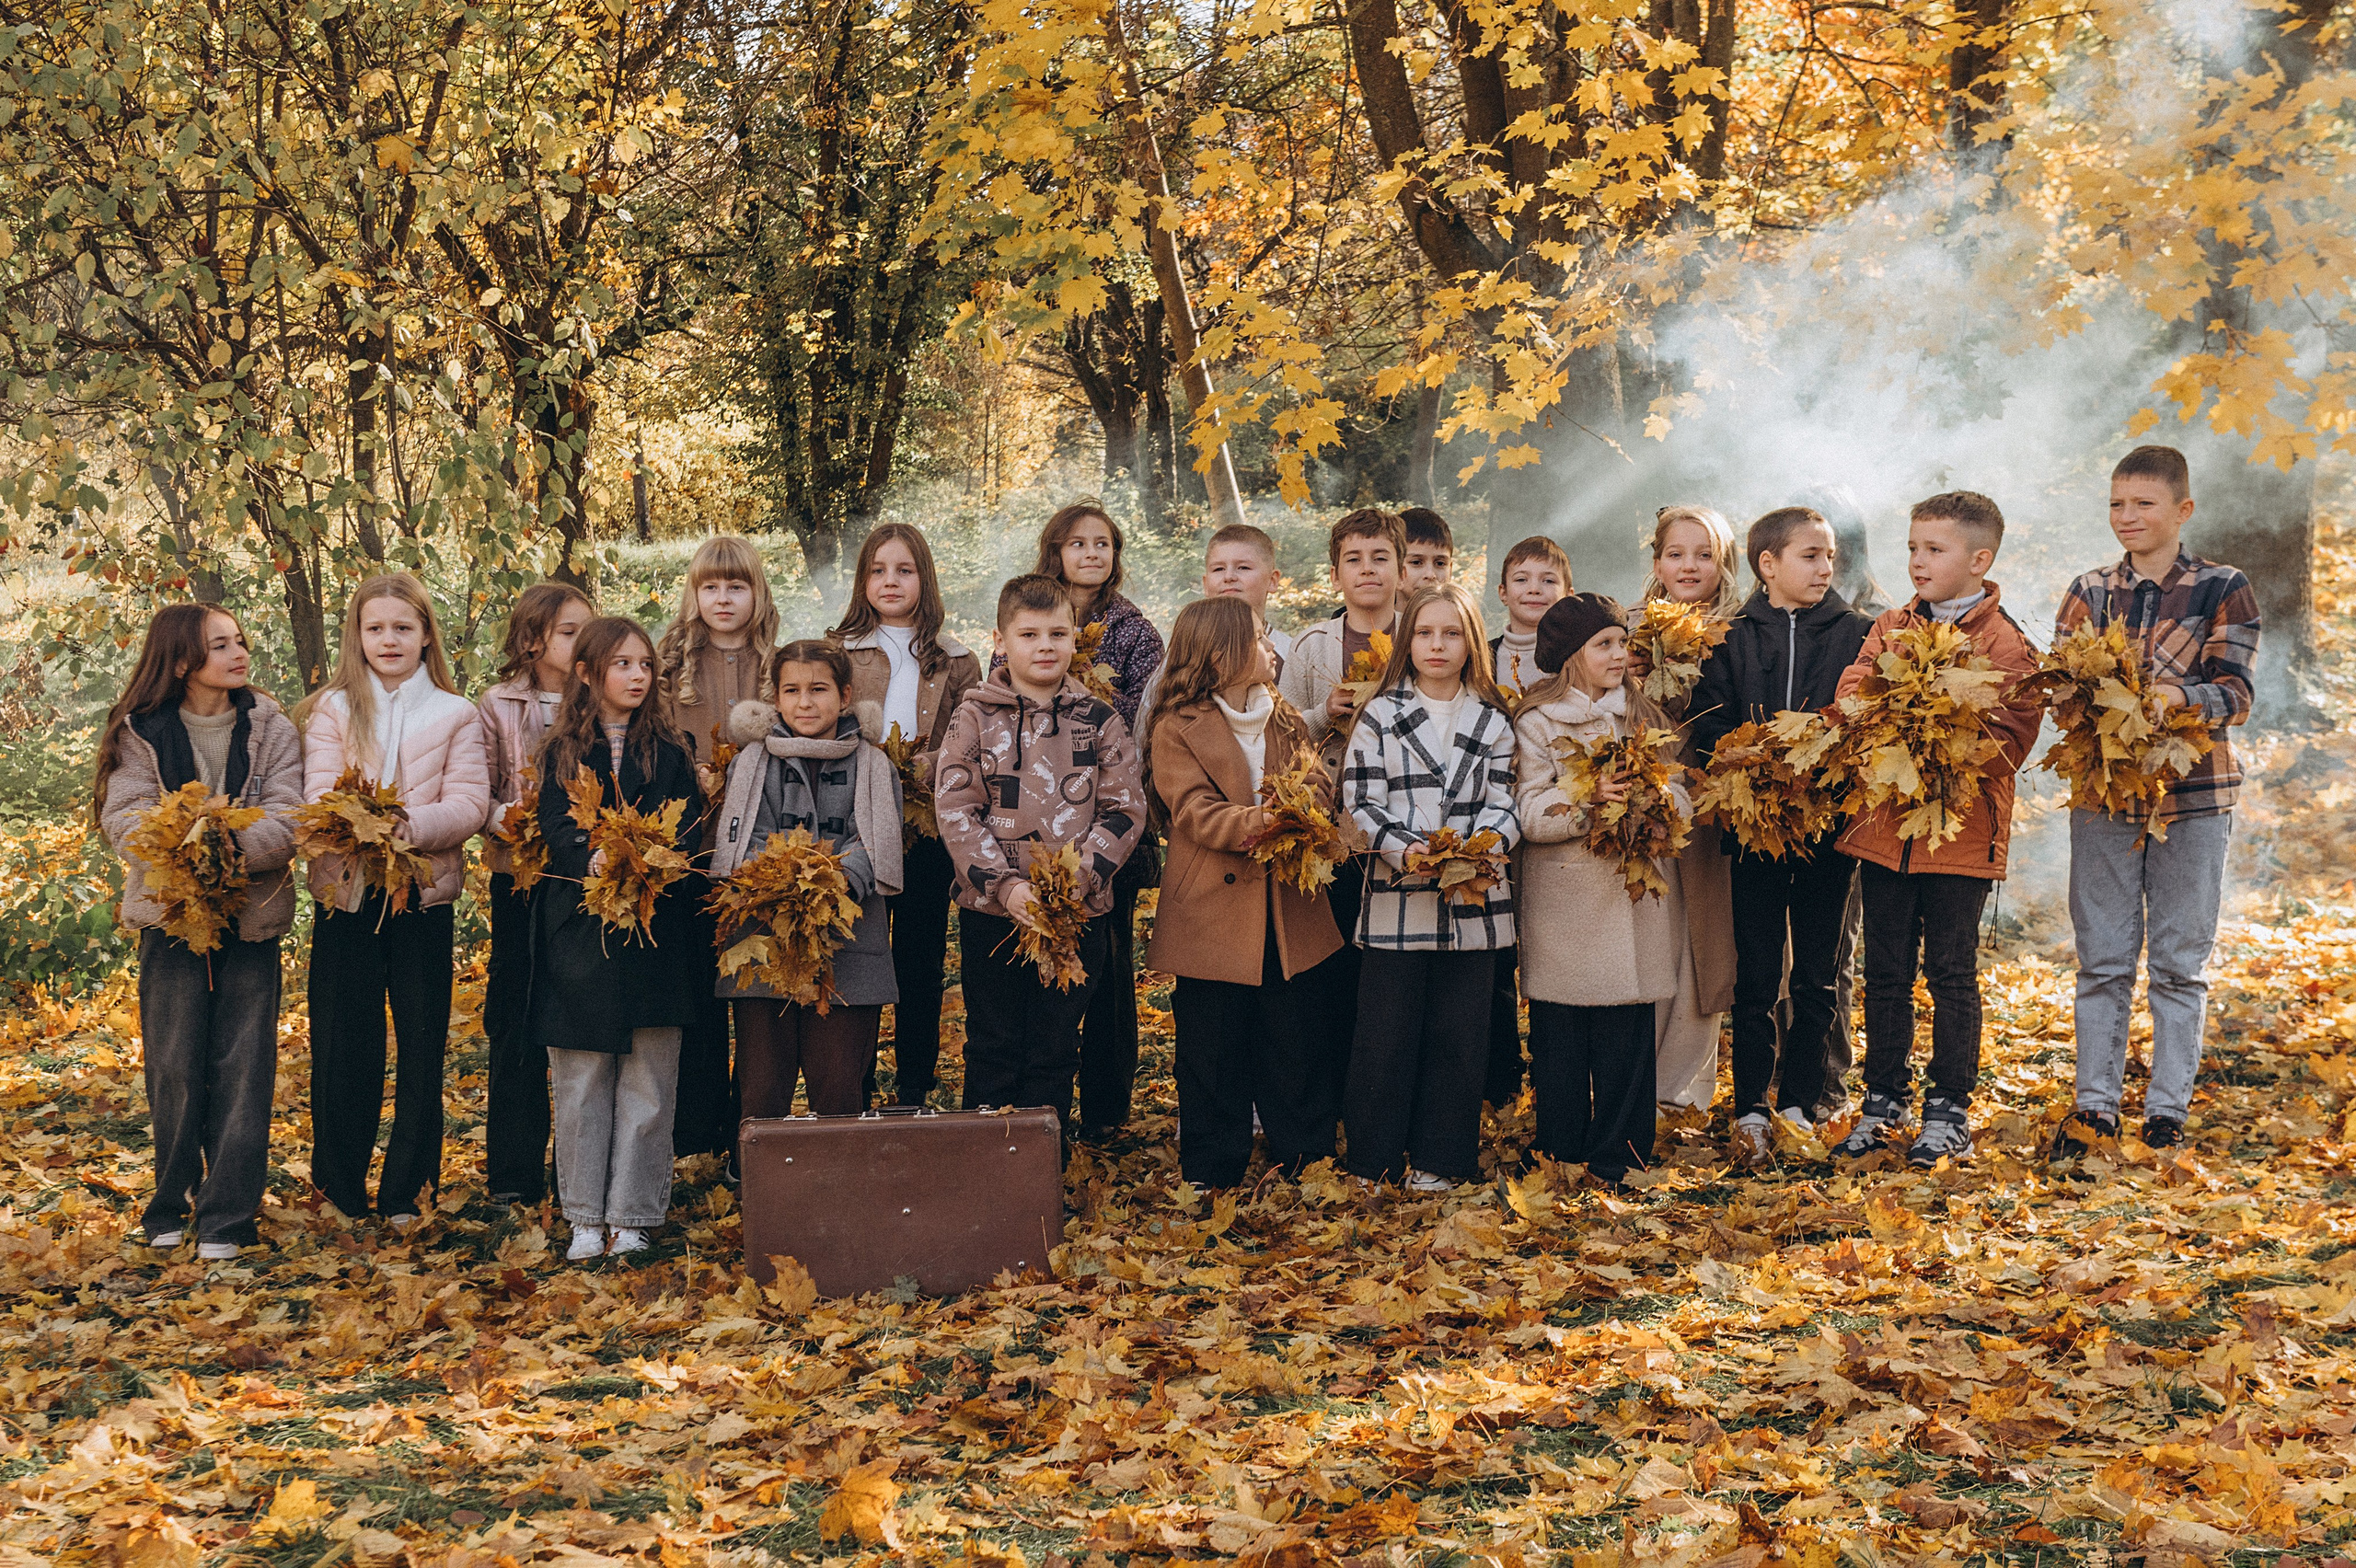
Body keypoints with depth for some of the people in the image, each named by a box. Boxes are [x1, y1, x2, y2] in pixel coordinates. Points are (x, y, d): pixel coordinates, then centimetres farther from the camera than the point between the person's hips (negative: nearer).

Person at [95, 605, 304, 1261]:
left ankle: (227, 1216, 5)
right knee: (174, 1066, 3)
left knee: (241, 1068, -2)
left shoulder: (272, 730, 4)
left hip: (250, 915, 0)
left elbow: (287, 821, -8)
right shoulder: (140, 732, 3)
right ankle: (172, 1205, 19)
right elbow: (124, 817, -8)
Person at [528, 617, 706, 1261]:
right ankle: (585, 1215, 12)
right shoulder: (564, 752, 8)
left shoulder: (670, 750, 9)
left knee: (647, 1081, 0)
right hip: (580, 932, 0)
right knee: (581, 1081, 4)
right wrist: (593, 857, -22)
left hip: (654, 932, 0)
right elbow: (554, 828, -2)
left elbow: (689, 832, 1)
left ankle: (634, 1215, 7)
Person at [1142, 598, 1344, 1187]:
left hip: (1288, 917, 5)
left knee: (1299, 1049, 8)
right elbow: (1199, 815, -16)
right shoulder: (1177, 731, -4)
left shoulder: (1285, 723, 15)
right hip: (1214, 917, -4)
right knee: (1213, 1063, 4)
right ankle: (1211, 1181, 15)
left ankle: (1306, 1167, 20)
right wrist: (1265, 821, -32)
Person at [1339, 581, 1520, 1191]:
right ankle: (1374, 1158, 13)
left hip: (1472, 897, 2)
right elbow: (1360, 801, -2)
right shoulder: (1380, 717, 4)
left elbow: (1503, 803, 5)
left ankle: (1439, 1157, 16)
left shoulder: (1493, 722, 9)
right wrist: (1404, 850, -17)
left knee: (1458, 1034, 5)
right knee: (1386, 1031, 2)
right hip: (1396, 897, -2)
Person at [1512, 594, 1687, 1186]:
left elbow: (1680, 799, 5)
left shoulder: (1646, 716, 13)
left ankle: (1617, 1159, 11)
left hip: (1635, 896, 3)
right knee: (1559, 1036, 1)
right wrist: (1588, 798, -23)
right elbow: (1530, 814, -9)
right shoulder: (1537, 722, 1)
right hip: (1564, 905, -3)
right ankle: (1559, 1157, 12)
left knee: (1628, 1032, 2)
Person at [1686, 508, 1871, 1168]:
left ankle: (1797, 1103, 17)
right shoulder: (1734, 639, 5)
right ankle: (1750, 1110, 6)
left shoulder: (1856, 634, 6)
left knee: (1817, 973, 7)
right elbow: (1706, 724, -2)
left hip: (1830, 823, 1)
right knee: (1756, 972, 1)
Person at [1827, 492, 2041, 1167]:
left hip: (1961, 829, -4)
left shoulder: (2005, 644, -6)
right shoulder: (1890, 629, 10)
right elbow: (1850, 691, 1)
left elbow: (2011, 738, -13)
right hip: (1885, 825, 5)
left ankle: (1948, 1110, 15)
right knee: (1885, 970, 11)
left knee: (1951, 972, 4)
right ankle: (1883, 1100, 23)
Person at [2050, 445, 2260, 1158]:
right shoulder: (2089, 592, 8)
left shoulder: (2224, 591, 0)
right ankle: (2095, 1105, 15)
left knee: (2180, 961, 4)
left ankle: (2168, 1111, 13)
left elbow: (2235, 695, -8)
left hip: (2193, 793, -2)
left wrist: (2180, 697, -29)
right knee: (2103, 958, 6)